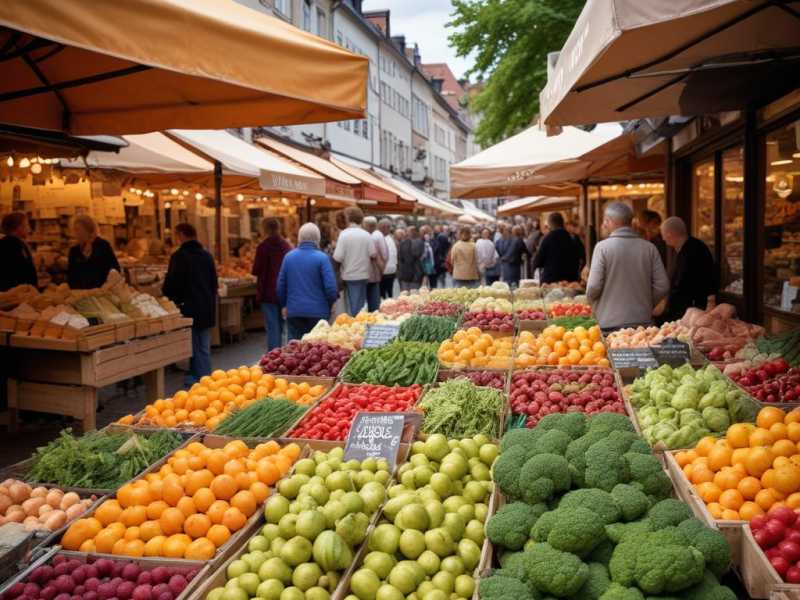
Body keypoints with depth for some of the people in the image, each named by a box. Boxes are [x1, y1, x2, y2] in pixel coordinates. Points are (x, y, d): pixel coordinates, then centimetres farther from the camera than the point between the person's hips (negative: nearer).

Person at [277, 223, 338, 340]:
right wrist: (332, 303, 6)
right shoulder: (322, 258, -10)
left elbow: (281, 285, 5)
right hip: (317, 312, -3)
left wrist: (284, 304, 20)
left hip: (294, 311, 3)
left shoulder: (288, 257, 2)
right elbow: (330, 286, -13)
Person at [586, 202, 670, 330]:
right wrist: (645, 305, 16)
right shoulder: (649, 248, 1)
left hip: (610, 324, -3)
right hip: (644, 322, 3)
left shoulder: (603, 247, -8)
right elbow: (662, 286, 0)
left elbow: (593, 287, -11)